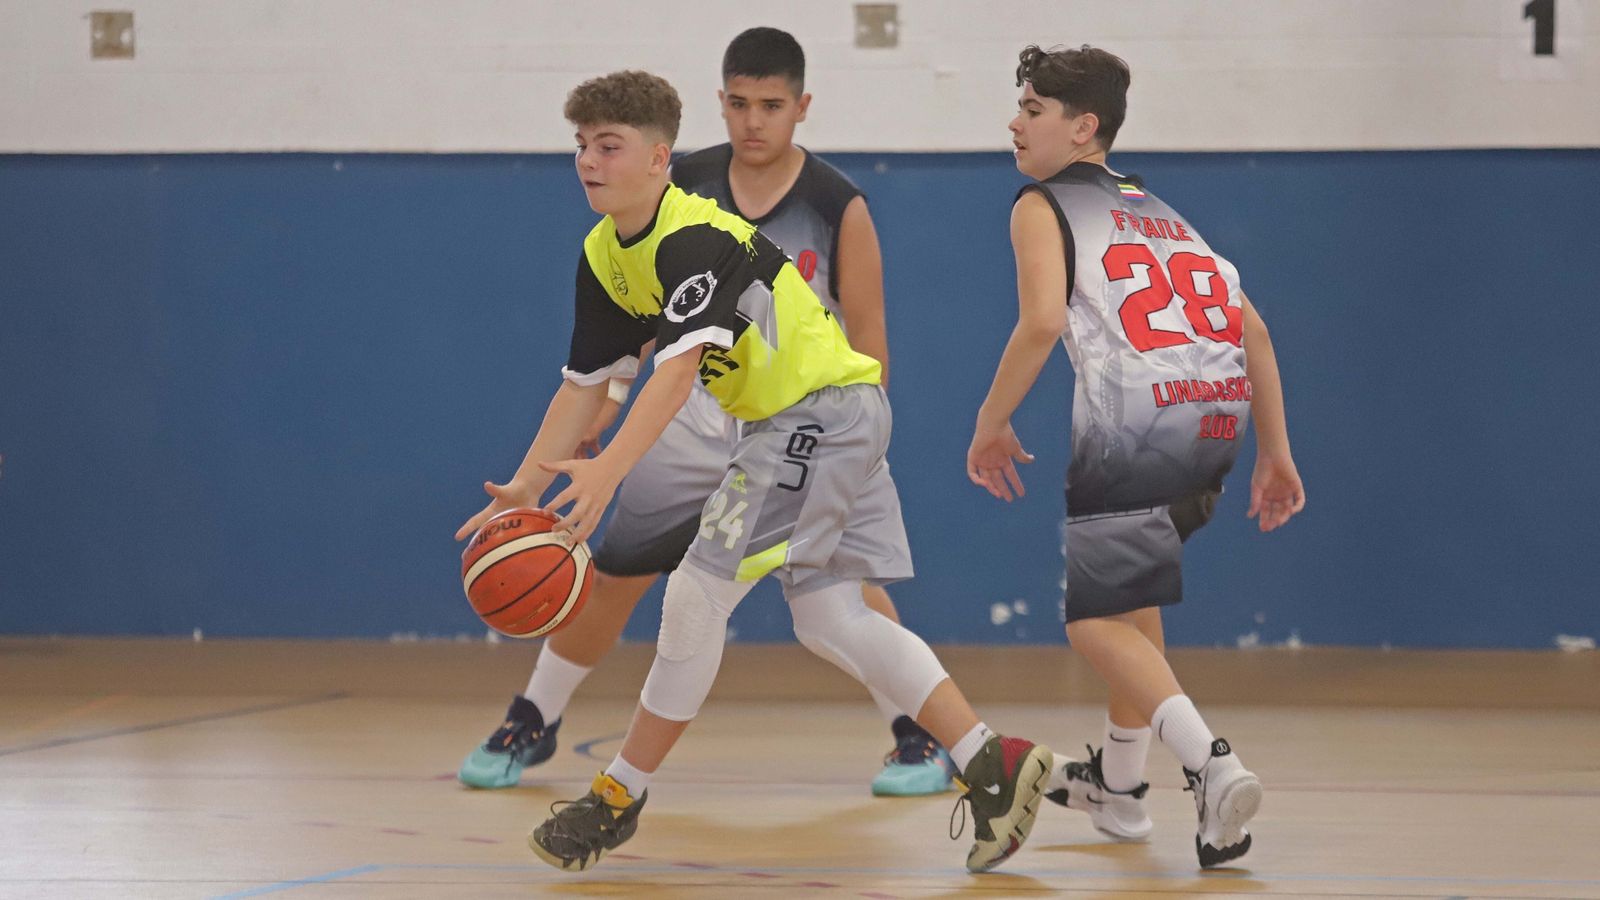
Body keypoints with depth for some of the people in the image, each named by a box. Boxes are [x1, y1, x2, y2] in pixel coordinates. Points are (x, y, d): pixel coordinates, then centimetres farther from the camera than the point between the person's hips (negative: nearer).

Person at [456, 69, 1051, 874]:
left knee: (698, 592, -10)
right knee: (828, 620, 6)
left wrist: (606, 472, -44)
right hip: (783, 423, 10)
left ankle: (620, 797, 0)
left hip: (826, 410, -10)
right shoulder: (604, 257, 6)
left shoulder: (695, 239, -23)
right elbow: (586, 382, 10)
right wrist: (524, 488, 1)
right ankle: (993, 764, 5)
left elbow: (681, 367, -34)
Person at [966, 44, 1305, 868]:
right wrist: (1275, 453, 22)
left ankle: (1210, 763, -19)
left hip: (1134, 428, -7)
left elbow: (1043, 322, -11)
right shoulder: (1160, 214, 27)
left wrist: (991, 424, 0)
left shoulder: (1043, 207, 6)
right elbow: (1252, 330, 21)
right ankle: (1118, 783, 37)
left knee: (1093, 615, 2)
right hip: (1217, 421, 7)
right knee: (1128, 587, 28)